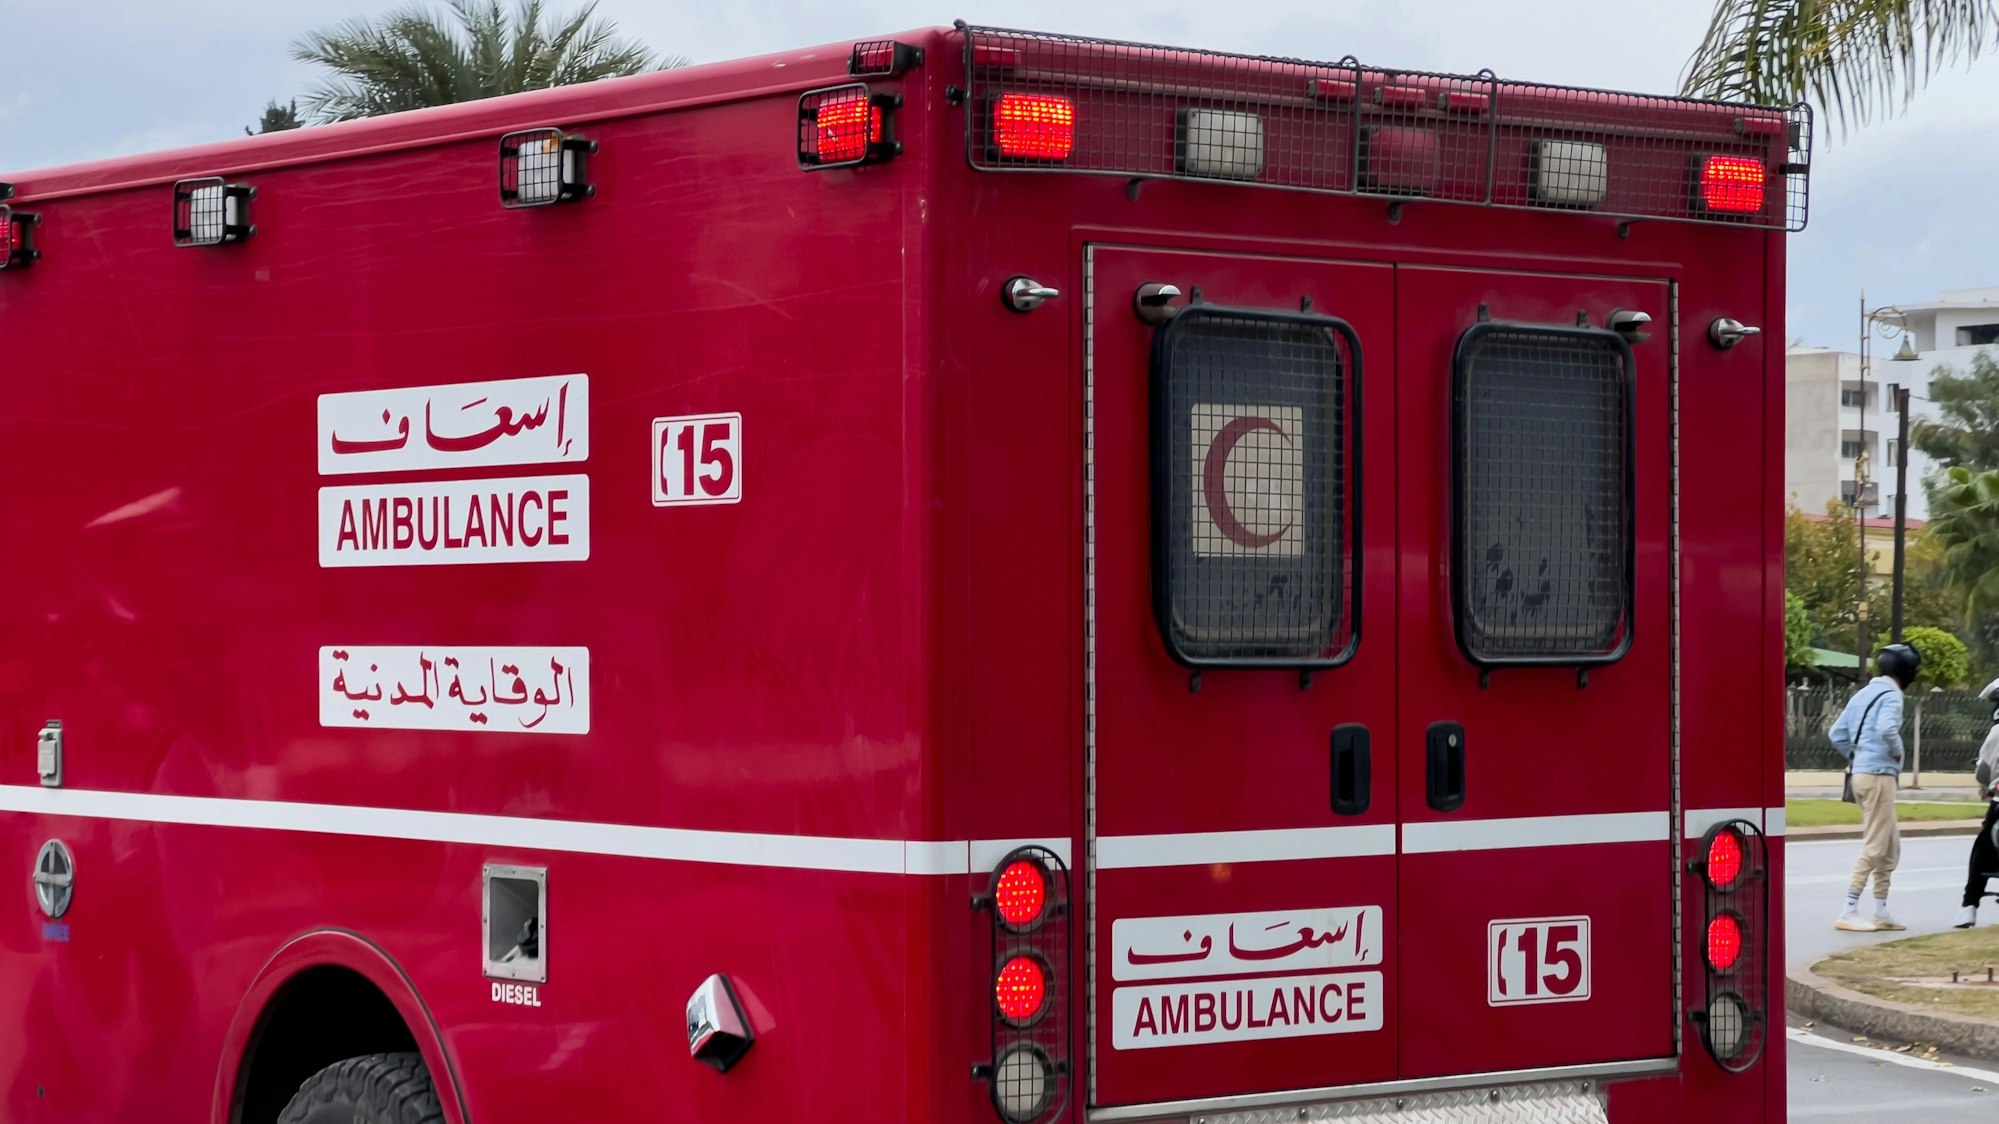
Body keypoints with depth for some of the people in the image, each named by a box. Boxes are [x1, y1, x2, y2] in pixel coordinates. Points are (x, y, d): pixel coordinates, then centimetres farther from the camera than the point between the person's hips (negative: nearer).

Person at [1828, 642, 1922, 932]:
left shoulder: (1863, 694, 15)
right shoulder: (1891, 696, -11)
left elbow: (1837, 734, 16)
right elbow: (1887, 729, -29)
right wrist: (1897, 752, -12)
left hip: (1863, 774, 9)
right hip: (1879, 776, -9)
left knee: (1891, 846, 16)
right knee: (1875, 846, -7)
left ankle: (1881, 912, 18)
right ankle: (1849, 912, -10)